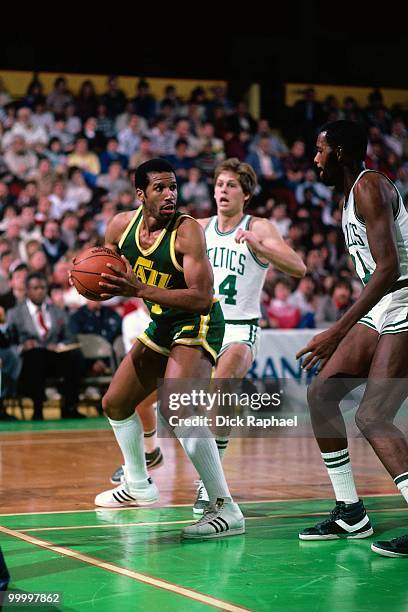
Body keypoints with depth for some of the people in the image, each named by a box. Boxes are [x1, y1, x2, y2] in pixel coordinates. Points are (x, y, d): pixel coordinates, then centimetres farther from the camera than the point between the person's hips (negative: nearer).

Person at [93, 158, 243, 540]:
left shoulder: (187, 231, -23)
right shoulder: (121, 226, -4)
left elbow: (202, 298, -30)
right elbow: (103, 270, 15)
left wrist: (138, 289, -36)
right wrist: (95, 283, -10)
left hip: (197, 325, -8)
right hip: (161, 324, 8)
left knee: (175, 409, -29)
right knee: (115, 404, 19)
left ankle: (226, 510, -28)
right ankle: (138, 487, 42)